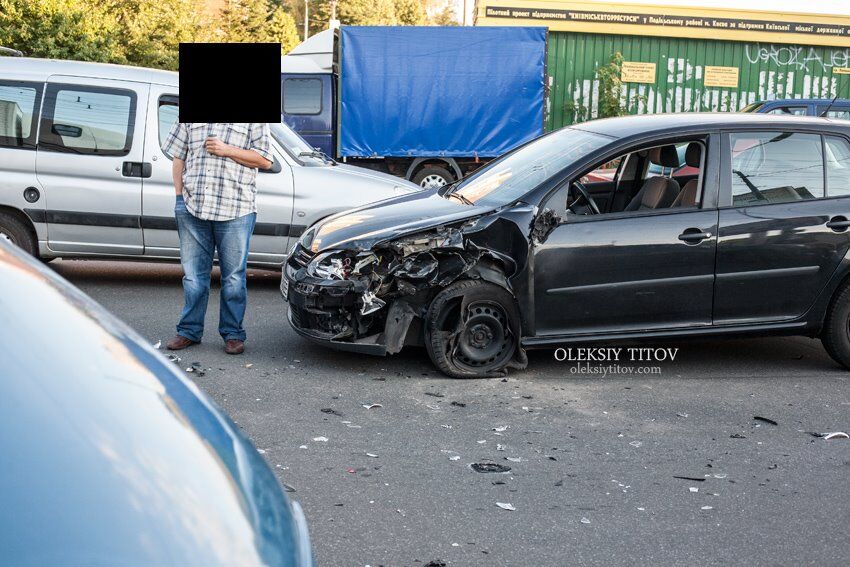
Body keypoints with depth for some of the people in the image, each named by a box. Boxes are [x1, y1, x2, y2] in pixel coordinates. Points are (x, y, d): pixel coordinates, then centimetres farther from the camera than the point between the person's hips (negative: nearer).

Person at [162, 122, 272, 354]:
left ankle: (233, 333, 14)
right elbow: (178, 157, 15)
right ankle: (189, 331, 19)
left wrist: (227, 150, -11)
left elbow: (264, 161, -2)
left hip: (236, 211, -3)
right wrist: (180, 196, 6)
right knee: (193, 275, 8)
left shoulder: (254, 118, 3)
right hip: (192, 207, 3)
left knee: (234, 277, 2)